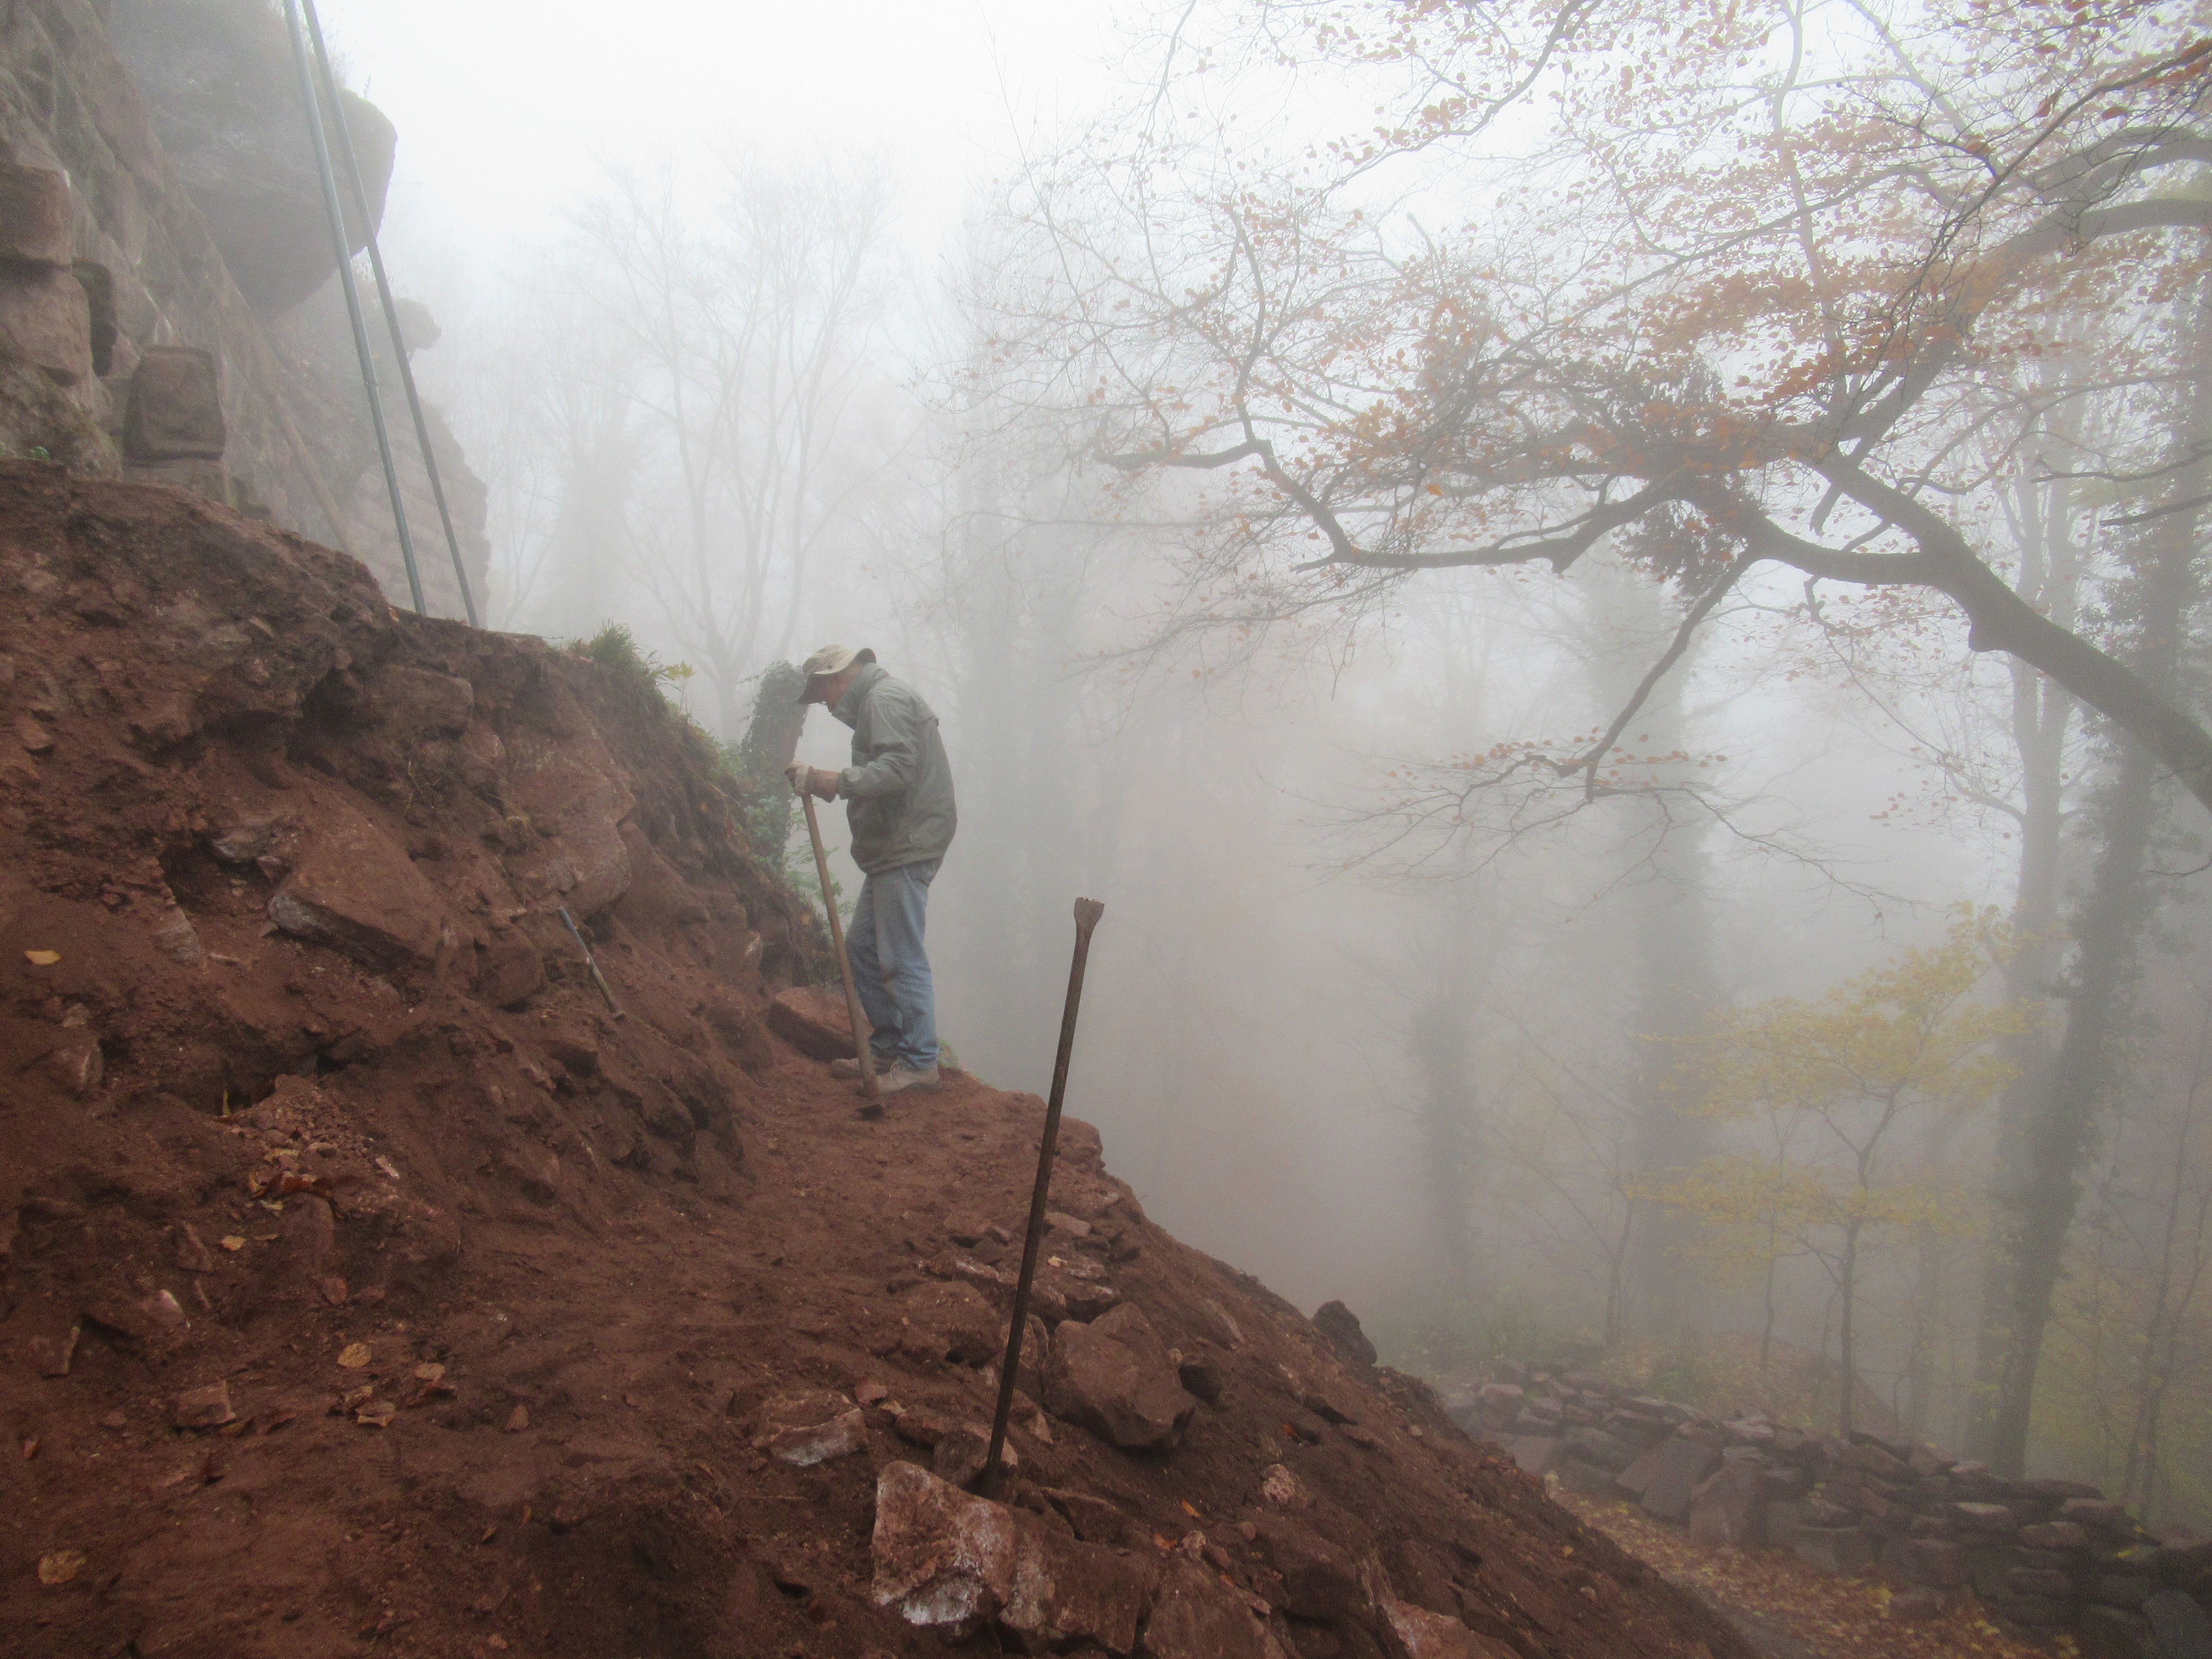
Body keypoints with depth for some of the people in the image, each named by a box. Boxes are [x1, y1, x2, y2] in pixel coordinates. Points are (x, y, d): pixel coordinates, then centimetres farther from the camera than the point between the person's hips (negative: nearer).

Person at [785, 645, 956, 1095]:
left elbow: (897, 767, -24)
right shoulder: (874, 701, 24)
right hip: (893, 851, 11)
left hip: (907, 849, -11)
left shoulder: (885, 698, -10)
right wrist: (832, 784, 13)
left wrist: (834, 782, -24)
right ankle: (889, 1049, 23)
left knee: (902, 958, -8)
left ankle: (920, 1062, -1)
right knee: (862, 948, 15)